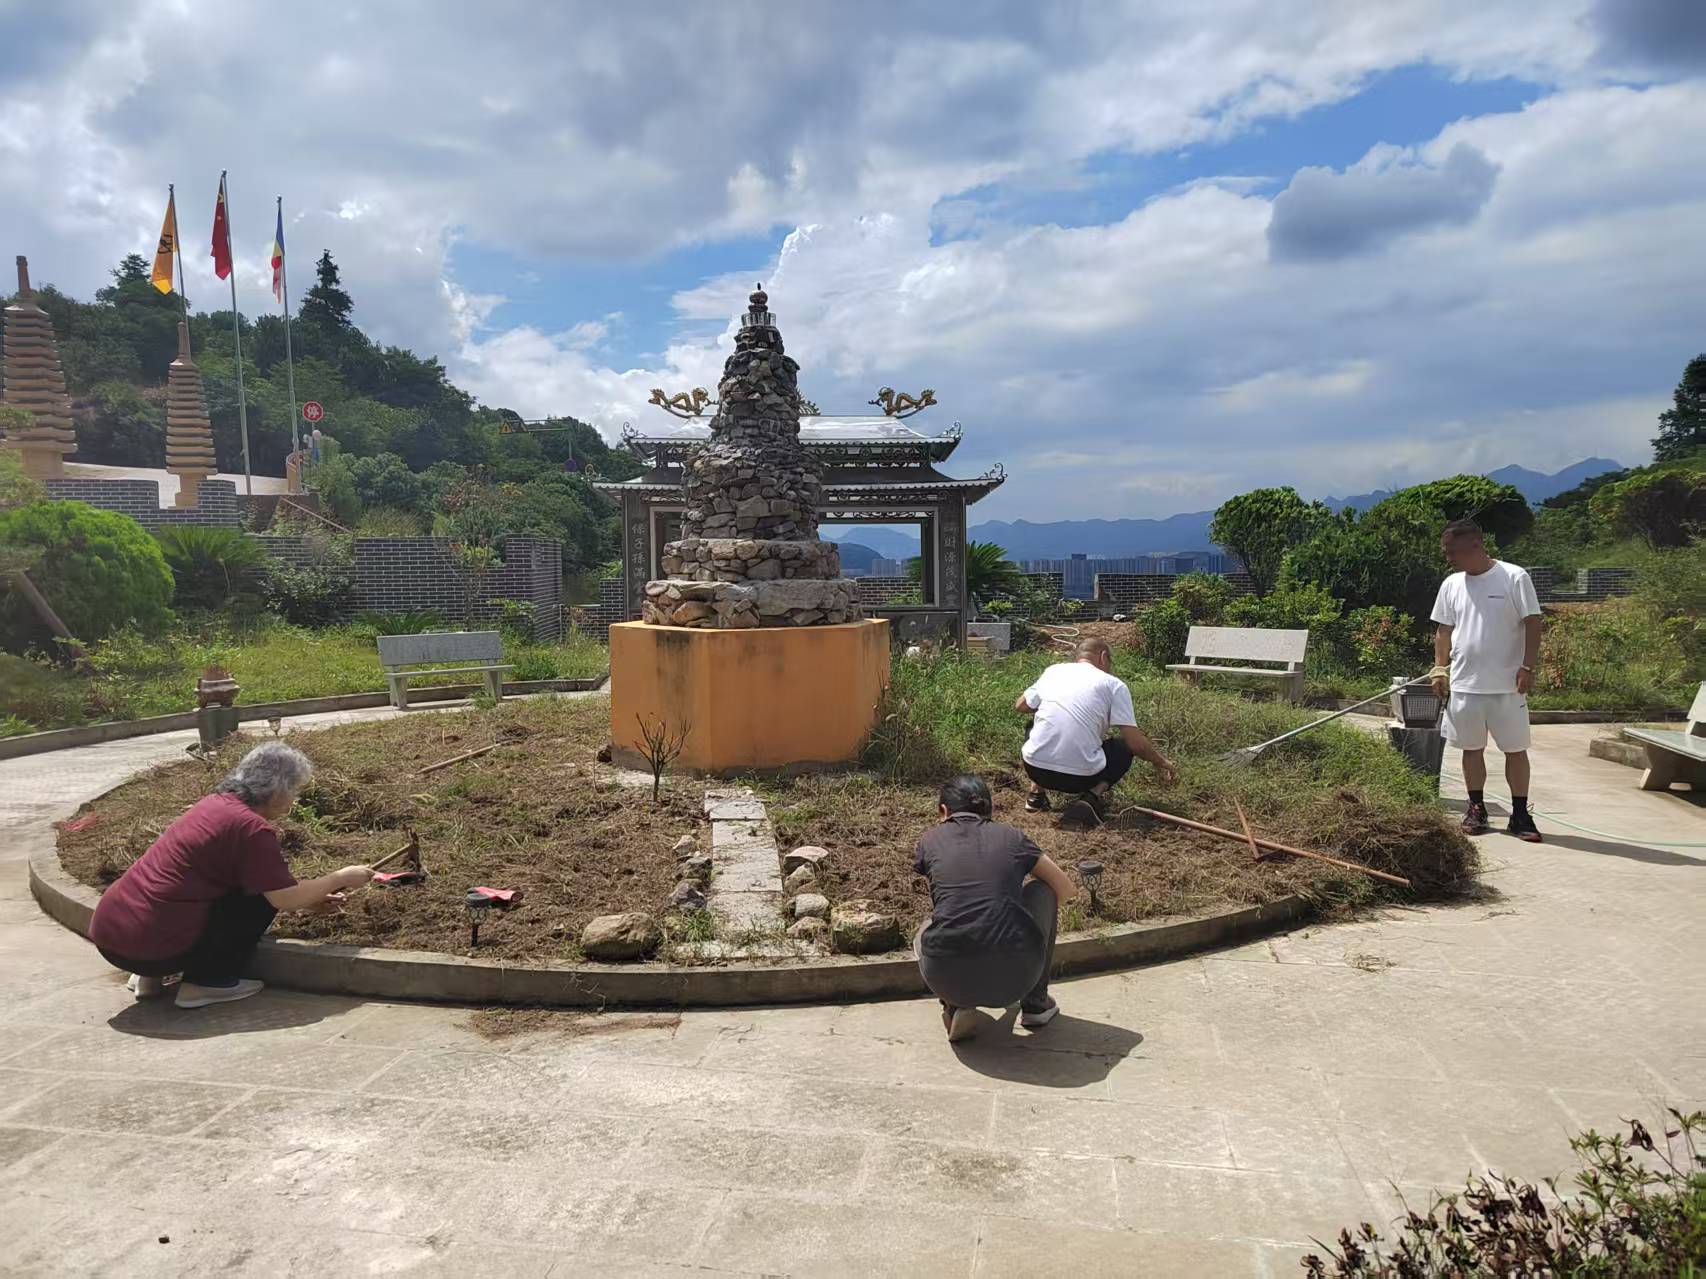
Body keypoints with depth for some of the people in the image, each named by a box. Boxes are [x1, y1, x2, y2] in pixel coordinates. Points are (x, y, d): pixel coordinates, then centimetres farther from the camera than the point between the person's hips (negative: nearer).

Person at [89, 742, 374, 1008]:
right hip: (151, 947, -9)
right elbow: (283, 897, -11)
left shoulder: (214, 804, 13)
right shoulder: (251, 827, -15)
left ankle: (150, 976, 19)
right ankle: (205, 983, 1)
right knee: (262, 895, -2)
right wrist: (340, 878, 2)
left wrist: (311, 900, 23)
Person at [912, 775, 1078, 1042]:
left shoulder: (931, 841, 15)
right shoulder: (1011, 836, 14)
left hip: (946, 979, 1)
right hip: (1015, 978, -1)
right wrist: (1040, 918, 45)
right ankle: (1035, 1004, 30)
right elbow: (1065, 888, 28)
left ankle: (957, 1008, 11)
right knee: (1043, 890, 27)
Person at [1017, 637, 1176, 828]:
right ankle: (1092, 796, -1)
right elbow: (1136, 743, -2)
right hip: (1079, 776, -3)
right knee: (1125, 748, 25)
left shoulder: (1053, 670, 12)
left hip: (1035, 768, 4)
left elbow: (1021, 706, 24)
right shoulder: (1114, 684, 3)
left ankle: (1037, 792, 20)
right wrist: (1161, 761, 17)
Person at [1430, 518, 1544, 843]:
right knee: (1472, 748, 11)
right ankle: (1476, 808, 23)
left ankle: (1520, 814, 11)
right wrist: (1440, 669, 6)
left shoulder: (1514, 578, -7)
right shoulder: (1451, 585, 7)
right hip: (1464, 684, 4)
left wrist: (1528, 666, -14)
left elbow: (1532, 624, -7)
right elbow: (1444, 631, 14)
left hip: (1507, 685, -4)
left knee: (1516, 749, 2)